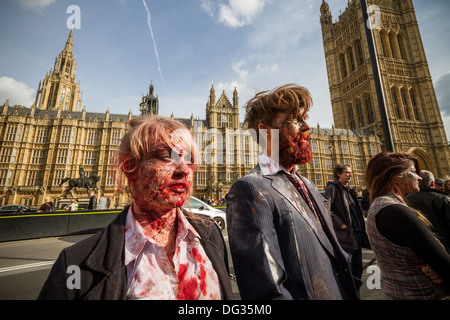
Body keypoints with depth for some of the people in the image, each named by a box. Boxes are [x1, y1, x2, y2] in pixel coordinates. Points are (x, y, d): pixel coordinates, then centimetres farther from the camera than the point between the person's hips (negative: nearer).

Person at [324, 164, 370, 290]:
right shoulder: (332, 188, -12)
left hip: (357, 234, 9)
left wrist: (361, 228, 16)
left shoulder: (349, 190, 15)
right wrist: (340, 224, -20)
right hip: (345, 235, -9)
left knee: (357, 267, 17)